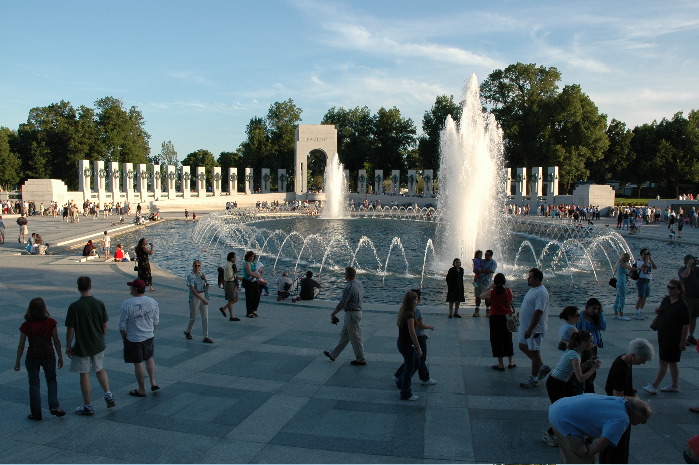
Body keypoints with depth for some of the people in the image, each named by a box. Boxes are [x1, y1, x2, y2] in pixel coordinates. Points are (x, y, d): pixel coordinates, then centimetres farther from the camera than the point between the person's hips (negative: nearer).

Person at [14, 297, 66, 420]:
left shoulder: (26, 326, -9)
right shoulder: (50, 322, -11)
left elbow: (21, 346, -3)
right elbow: (56, 341, -5)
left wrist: (17, 362, 9)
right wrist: (60, 357, 6)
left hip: (32, 358, 0)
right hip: (48, 356, 0)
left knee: (34, 385, 12)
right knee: (51, 381, 19)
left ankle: (36, 413, 17)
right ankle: (54, 406, 7)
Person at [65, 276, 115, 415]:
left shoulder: (74, 307, -16)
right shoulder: (99, 303, -6)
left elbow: (70, 329, -13)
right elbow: (104, 325, 1)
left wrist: (68, 346, 0)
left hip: (82, 347, -4)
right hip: (98, 345, 4)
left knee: (84, 375, 7)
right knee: (100, 369, 24)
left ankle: (88, 406, 15)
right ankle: (108, 395, 14)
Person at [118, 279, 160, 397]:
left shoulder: (127, 304, -19)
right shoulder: (152, 302, -5)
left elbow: (122, 325, -13)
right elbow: (156, 321, 4)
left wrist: (124, 337, 3)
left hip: (133, 339, -4)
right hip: (149, 337, 4)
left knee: (138, 363, 7)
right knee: (149, 358, 25)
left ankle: (141, 390, 18)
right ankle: (153, 382, 20)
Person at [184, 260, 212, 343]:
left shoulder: (202, 274, 7)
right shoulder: (190, 276, -11)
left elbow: (207, 287, 12)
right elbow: (192, 289, -20)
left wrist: (205, 280, -6)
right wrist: (201, 299, -26)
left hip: (204, 296, 5)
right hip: (194, 297, -5)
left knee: (205, 317, 1)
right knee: (193, 317, 7)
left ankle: (206, 337, 5)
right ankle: (187, 332, 34)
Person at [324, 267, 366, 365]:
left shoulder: (349, 287, -23)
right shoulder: (359, 284, 6)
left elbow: (341, 304, -21)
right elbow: (361, 300, 15)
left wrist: (333, 314, -9)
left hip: (351, 314, -10)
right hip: (358, 311, 10)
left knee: (355, 337, 2)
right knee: (344, 335, 16)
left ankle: (360, 359, 13)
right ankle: (333, 354, 27)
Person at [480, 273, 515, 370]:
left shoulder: (491, 292, -14)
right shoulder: (508, 291, -7)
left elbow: (481, 296, 2)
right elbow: (510, 302, 10)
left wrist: (490, 287, 0)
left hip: (495, 318, -3)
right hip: (507, 317, 3)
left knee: (497, 340, 5)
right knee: (508, 340, 17)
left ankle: (501, 364, 8)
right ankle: (510, 362, 25)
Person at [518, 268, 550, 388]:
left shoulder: (541, 292, -22)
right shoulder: (533, 289, 9)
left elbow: (538, 312, -27)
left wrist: (530, 329, -27)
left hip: (534, 328, -10)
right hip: (525, 325, 10)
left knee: (534, 351, 2)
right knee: (523, 346, 18)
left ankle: (534, 379, 14)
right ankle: (542, 367, 30)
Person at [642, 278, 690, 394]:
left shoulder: (682, 305, -17)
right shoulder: (666, 300, 6)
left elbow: (686, 325, -17)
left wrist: (683, 342, -18)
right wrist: (658, 311, -4)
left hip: (674, 339, -8)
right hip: (663, 336, 8)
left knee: (663, 362, -5)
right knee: (672, 362, 17)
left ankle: (654, 386, -2)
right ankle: (675, 386, 27)